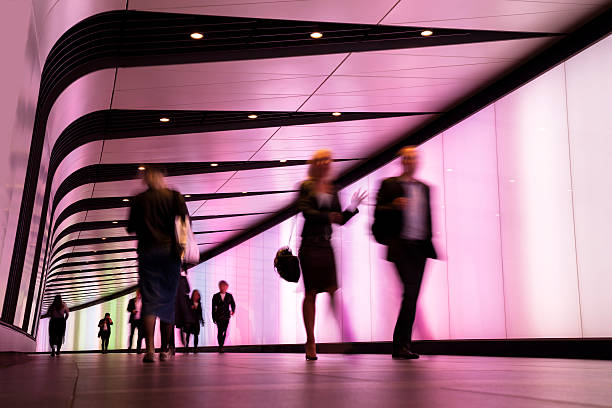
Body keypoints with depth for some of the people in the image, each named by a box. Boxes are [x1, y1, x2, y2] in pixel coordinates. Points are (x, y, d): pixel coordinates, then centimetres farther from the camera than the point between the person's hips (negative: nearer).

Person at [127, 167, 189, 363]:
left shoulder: (139, 200, 6)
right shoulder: (175, 196, 5)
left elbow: (131, 228, 9)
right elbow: (185, 223, -3)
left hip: (148, 252, 0)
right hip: (170, 252, 1)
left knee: (149, 300, -3)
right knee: (168, 300, 9)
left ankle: (150, 349, -17)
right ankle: (165, 350, 15)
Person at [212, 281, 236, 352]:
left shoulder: (229, 295, 7)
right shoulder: (215, 296, 4)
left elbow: (233, 304, 15)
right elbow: (213, 307, 6)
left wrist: (233, 311, 0)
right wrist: (214, 318, 4)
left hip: (226, 316, 1)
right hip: (218, 316, -1)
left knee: (224, 332, -1)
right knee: (220, 331, -9)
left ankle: (221, 346, 11)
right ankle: (220, 346, -1)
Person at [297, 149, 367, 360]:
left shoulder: (332, 190, 17)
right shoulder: (306, 187, 3)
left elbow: (340, 219, 16)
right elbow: (305, 211, -13)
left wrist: (353, 207, -1)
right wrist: (327, 216, -26)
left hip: (326, 245, 4)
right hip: (310, 244, -4)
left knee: (333, 290, -10)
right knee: (311, 293, -2)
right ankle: (310, 342, 6)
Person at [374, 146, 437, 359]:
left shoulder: (425, 188, 19)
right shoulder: (389, 184, 4)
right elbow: (378, 213, -3)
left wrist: (429, 241, 17)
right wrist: (394, 206, -20)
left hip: (420, 247, 5)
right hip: (401, 246, -5)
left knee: (412, 295, 5)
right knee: (411, 292, -14)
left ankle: (400, 345, 14)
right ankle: (403, 344, -5)